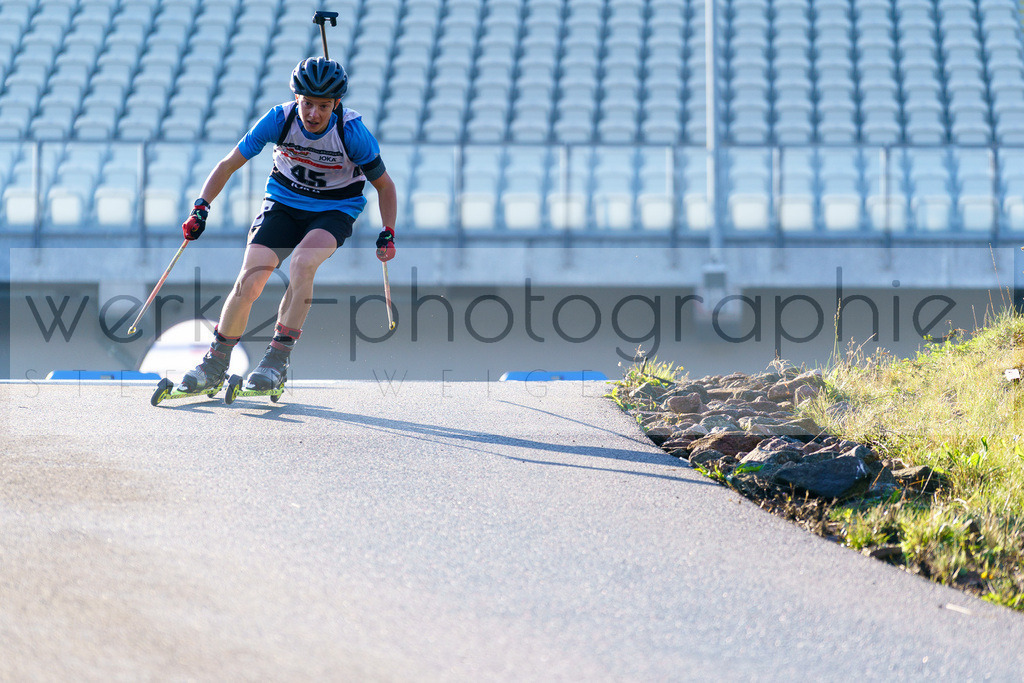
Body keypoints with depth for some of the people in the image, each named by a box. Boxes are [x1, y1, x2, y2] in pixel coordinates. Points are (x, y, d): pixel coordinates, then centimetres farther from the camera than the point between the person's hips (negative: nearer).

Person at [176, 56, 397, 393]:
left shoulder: (352, 132, -23)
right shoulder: (280, 119, -19)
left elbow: (384, 185, -7)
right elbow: (229, 164, -8)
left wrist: (387, 234, -16)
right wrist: (201, 208, -17)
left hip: (335, 210, -2)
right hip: (283, 203, 2)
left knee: (302, 261, -33)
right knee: (249, 281, -14)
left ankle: (278, 358, -23)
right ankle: (215, 364, 6)